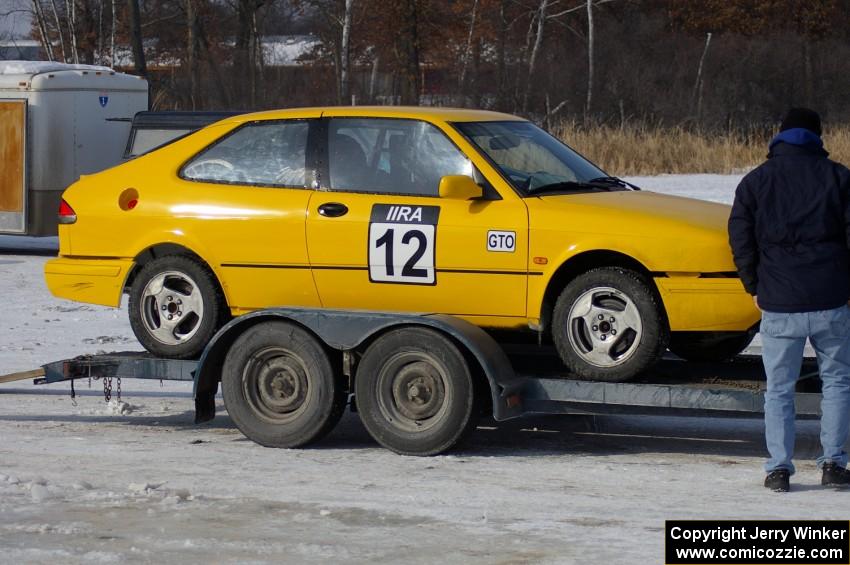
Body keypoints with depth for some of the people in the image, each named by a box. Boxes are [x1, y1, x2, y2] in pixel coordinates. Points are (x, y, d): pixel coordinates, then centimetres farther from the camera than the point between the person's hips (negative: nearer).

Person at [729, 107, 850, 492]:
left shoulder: (755, 182, 5)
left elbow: (740, 240, 3)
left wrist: (755, 287, 14)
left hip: (779, 304, 0)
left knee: (779, 389, 8)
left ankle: (778, 468, 3)